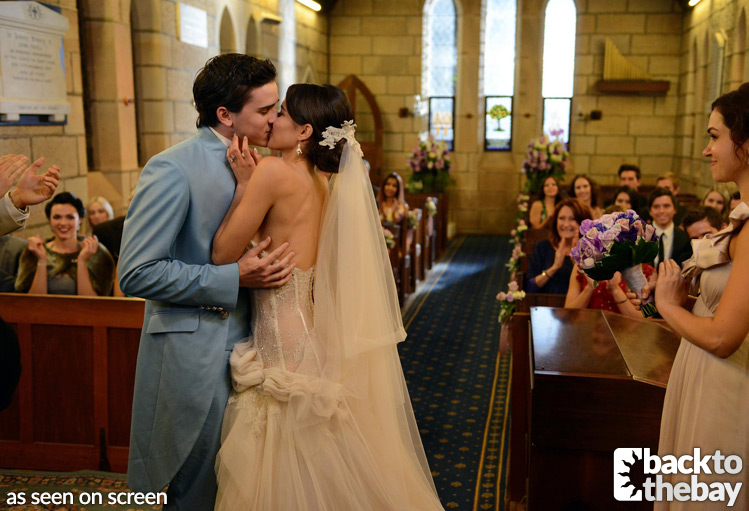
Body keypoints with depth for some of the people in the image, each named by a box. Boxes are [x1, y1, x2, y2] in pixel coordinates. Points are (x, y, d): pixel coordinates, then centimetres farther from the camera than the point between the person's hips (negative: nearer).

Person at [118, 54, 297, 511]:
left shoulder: (250, 164, 9)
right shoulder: (173, 169, -17)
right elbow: (138, 273, -20)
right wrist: (234, 277, -22)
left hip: (242, 340, 7)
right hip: (196, 351, -7)